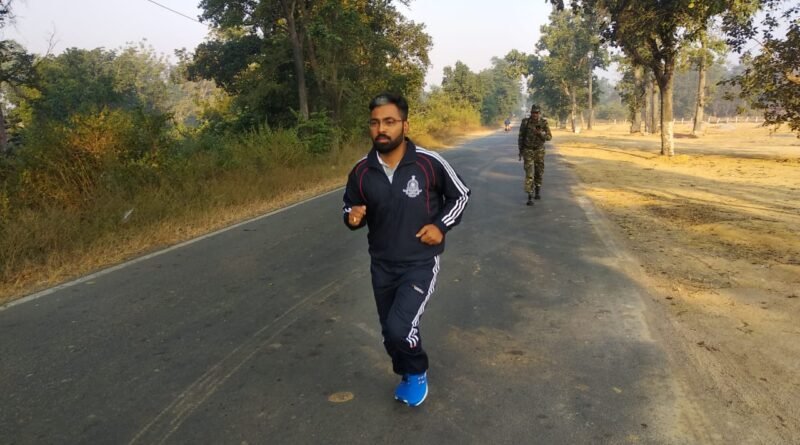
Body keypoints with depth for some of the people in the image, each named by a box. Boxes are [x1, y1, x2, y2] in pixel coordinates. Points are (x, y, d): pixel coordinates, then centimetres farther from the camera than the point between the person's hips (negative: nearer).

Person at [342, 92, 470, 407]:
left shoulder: (430, 163, -16)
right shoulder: (361, 171, -7)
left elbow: (461, 195, 1)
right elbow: (350, 207, 9)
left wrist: (441, 226, -12)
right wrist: (353, 217, -14)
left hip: (421, 263, -4)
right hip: (381, 266, 4)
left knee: (399, 328, -20)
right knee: (390, 333, 17)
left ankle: (418, 373, 14)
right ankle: (407, 376, 48)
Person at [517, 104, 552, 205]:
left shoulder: (544, 122, -7)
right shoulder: (525, 122, -11)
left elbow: (549, 137, -9)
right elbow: (521, 137, -2)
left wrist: (540, 133, -29)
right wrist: (520, 151, -1)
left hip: (539, 151, 2)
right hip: (528, 151, -2)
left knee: (539, 172, 12)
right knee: (529, 174, -10)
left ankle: (537, 192, 34)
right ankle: (529, 198, -11)